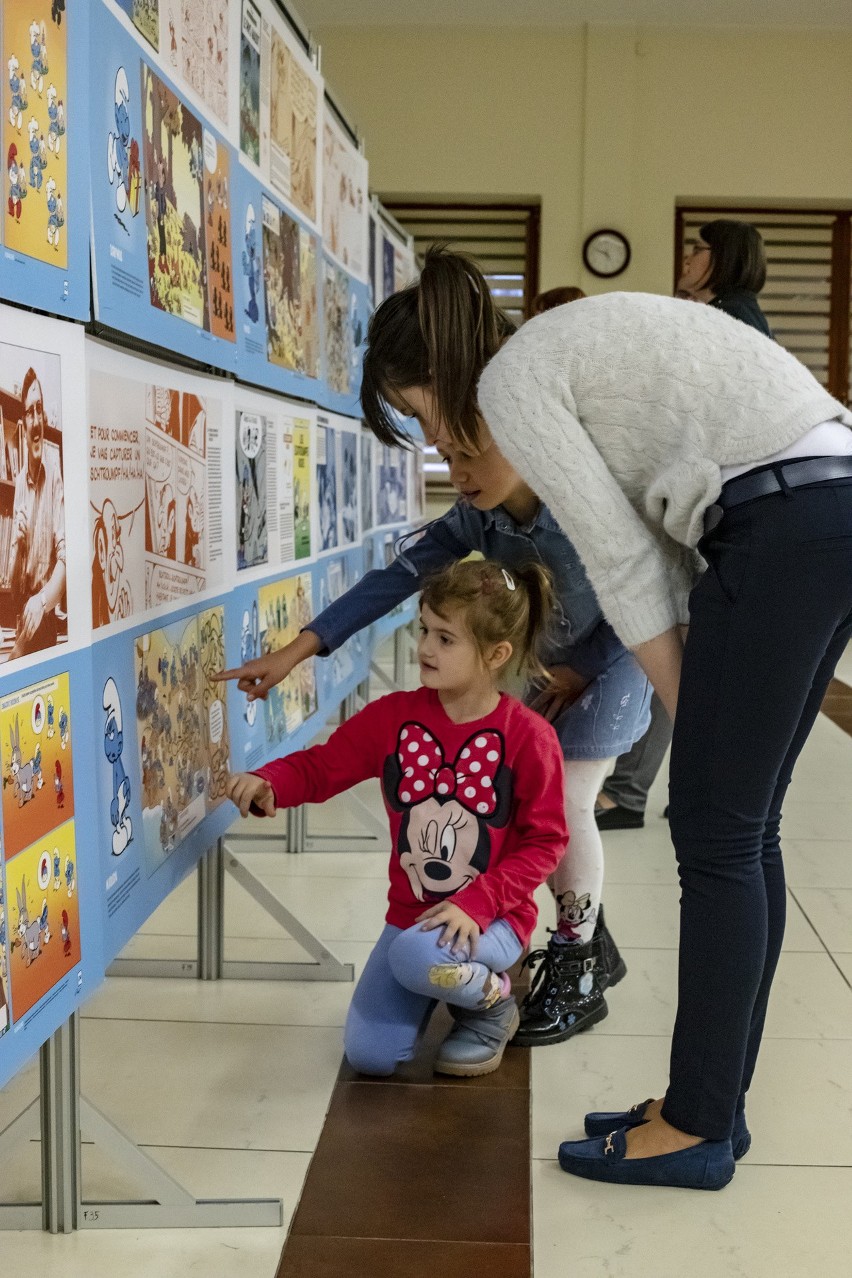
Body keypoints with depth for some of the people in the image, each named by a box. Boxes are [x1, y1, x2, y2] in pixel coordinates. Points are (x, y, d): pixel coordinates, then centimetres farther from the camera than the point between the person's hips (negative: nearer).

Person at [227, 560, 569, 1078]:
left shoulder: (528, 736, -13)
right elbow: (320, 766, 2)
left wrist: (477, 903, -21)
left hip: (492, 919, -4)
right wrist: (268, 783, -21)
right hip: (410, 914, 4)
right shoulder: (395, 715, -3)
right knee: (370, 1054, -8)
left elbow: (545, 840, -10)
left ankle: (491, 1002, -1)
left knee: (415, 956, -36)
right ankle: (447, 975, 22)